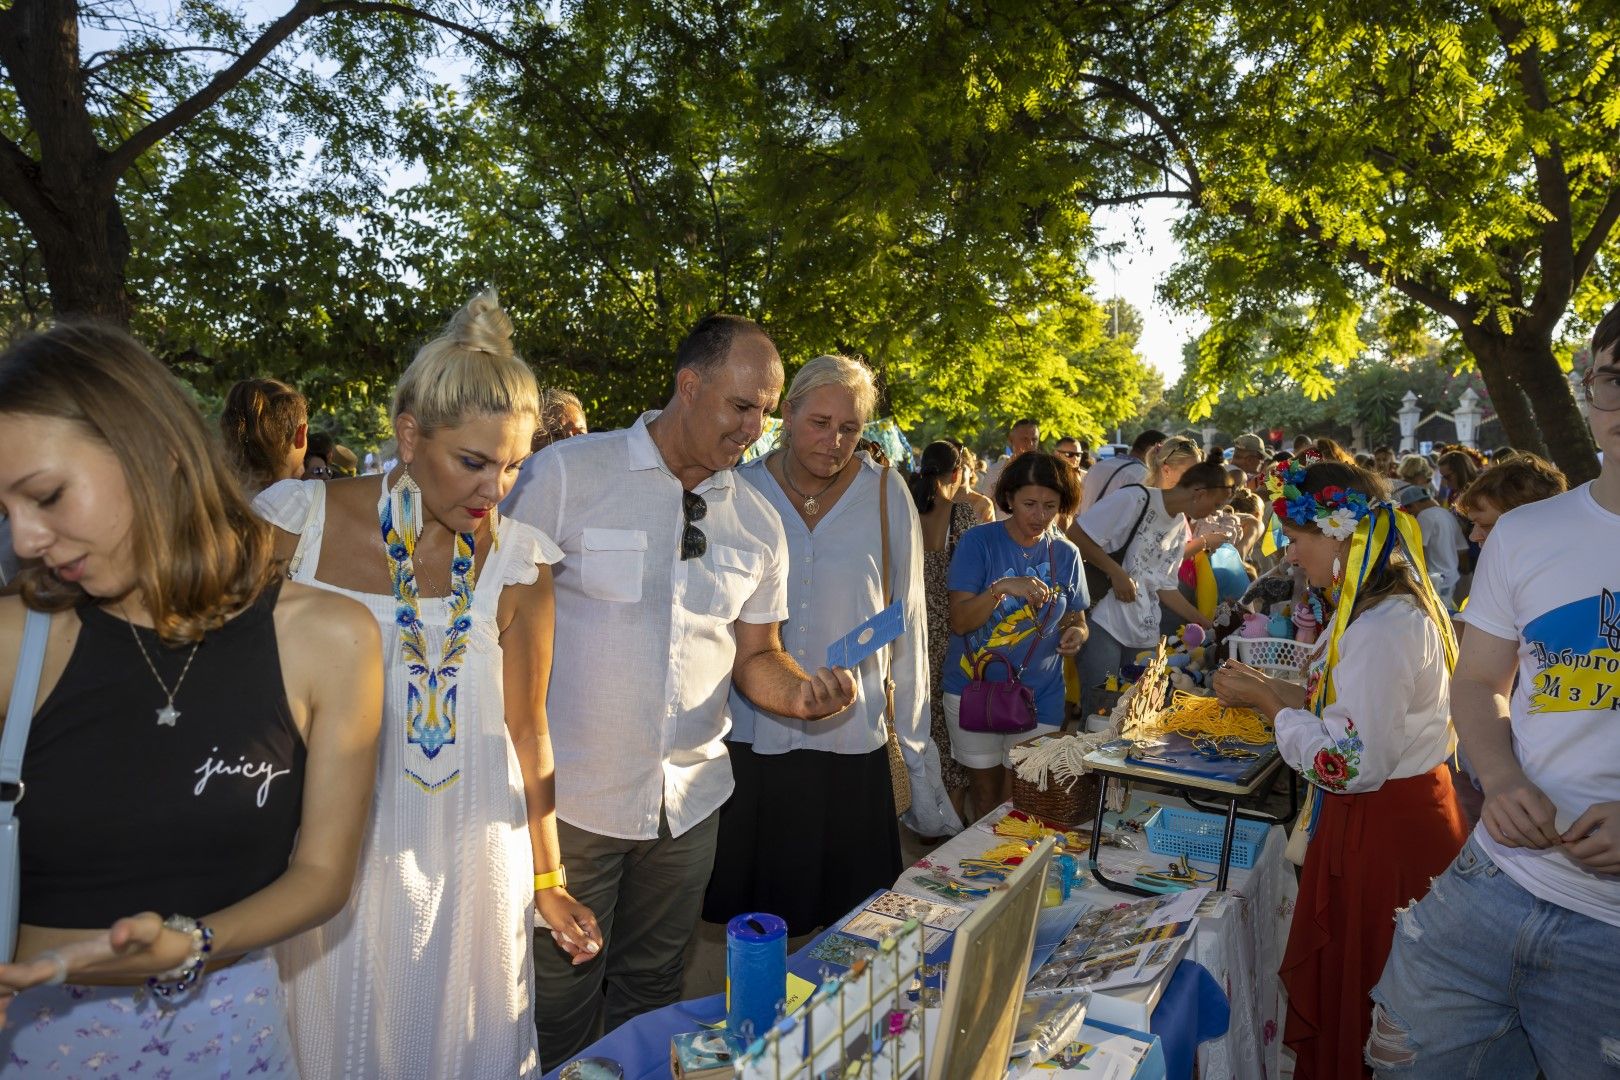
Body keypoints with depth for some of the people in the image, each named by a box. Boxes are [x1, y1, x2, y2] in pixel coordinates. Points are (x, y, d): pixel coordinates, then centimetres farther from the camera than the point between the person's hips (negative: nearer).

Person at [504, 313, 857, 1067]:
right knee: (557, 1008, 12)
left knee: (652, 996, 21)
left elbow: (755, 656, 8)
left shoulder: (759, 523, 2)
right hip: (571, 798, -3)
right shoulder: (566, 475, -11)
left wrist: (803, 689, -14)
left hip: (689, 800, 4)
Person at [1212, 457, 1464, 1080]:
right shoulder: (1377, 608, 8)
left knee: (1353, 998, 8)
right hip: (1375, 817, 10)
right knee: (1326, 980, 21)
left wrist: (1267, 701, -17)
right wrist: (1270, 692, 4)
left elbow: (1352, 764, -28)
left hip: (1385, 829, -10)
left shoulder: (1383, 627, -25)